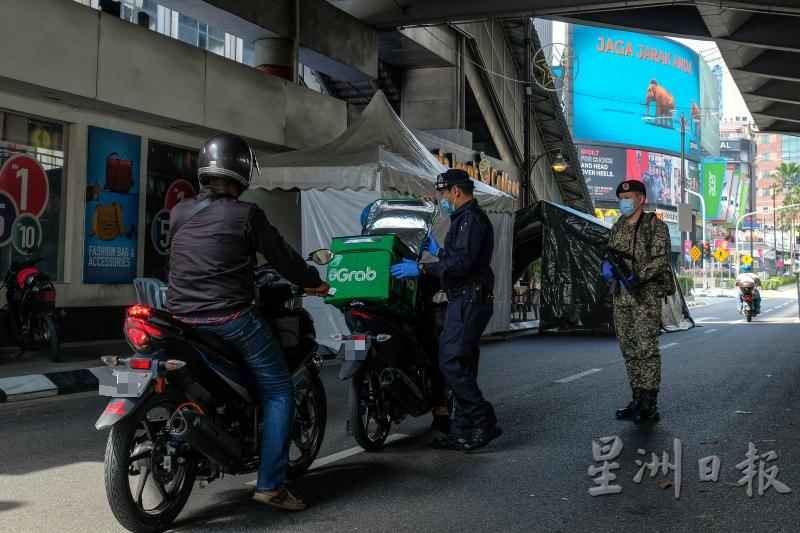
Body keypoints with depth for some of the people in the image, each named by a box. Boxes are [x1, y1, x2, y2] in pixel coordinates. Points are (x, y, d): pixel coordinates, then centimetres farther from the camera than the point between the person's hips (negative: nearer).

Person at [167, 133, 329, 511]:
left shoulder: (178, 213, 8)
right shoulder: (244, 214, -8)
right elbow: (281, 256, -1)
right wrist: (314, 281, 16)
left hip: (182, 319, 6)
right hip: (230, 318, -6)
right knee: (279, 392, 3)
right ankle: (270, 484, -2)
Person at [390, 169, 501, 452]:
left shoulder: (470, 218, -11)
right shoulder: (466, 218, 22)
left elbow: (462, 263, -22)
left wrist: (422, 268, -21)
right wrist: (438, 251, 38)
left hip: (468, 301, -11)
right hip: (466, 301, 11)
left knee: (451, 363, -16)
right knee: (462, 367, 10)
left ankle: (484, 422, -13)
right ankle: (462, 432, 14)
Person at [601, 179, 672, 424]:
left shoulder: (656, 226, -4)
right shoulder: (617, 227, 16)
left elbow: (660, 259, -12)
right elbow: (609, 254, 18)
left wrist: (637, 277, -23)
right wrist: (607, 266, -5)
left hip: (647, 295, -7)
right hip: (621, 296, 7)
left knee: (646, 348, -9)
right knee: (628, 349, 8)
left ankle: (650, 406, -7)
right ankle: (638, 399, 16)